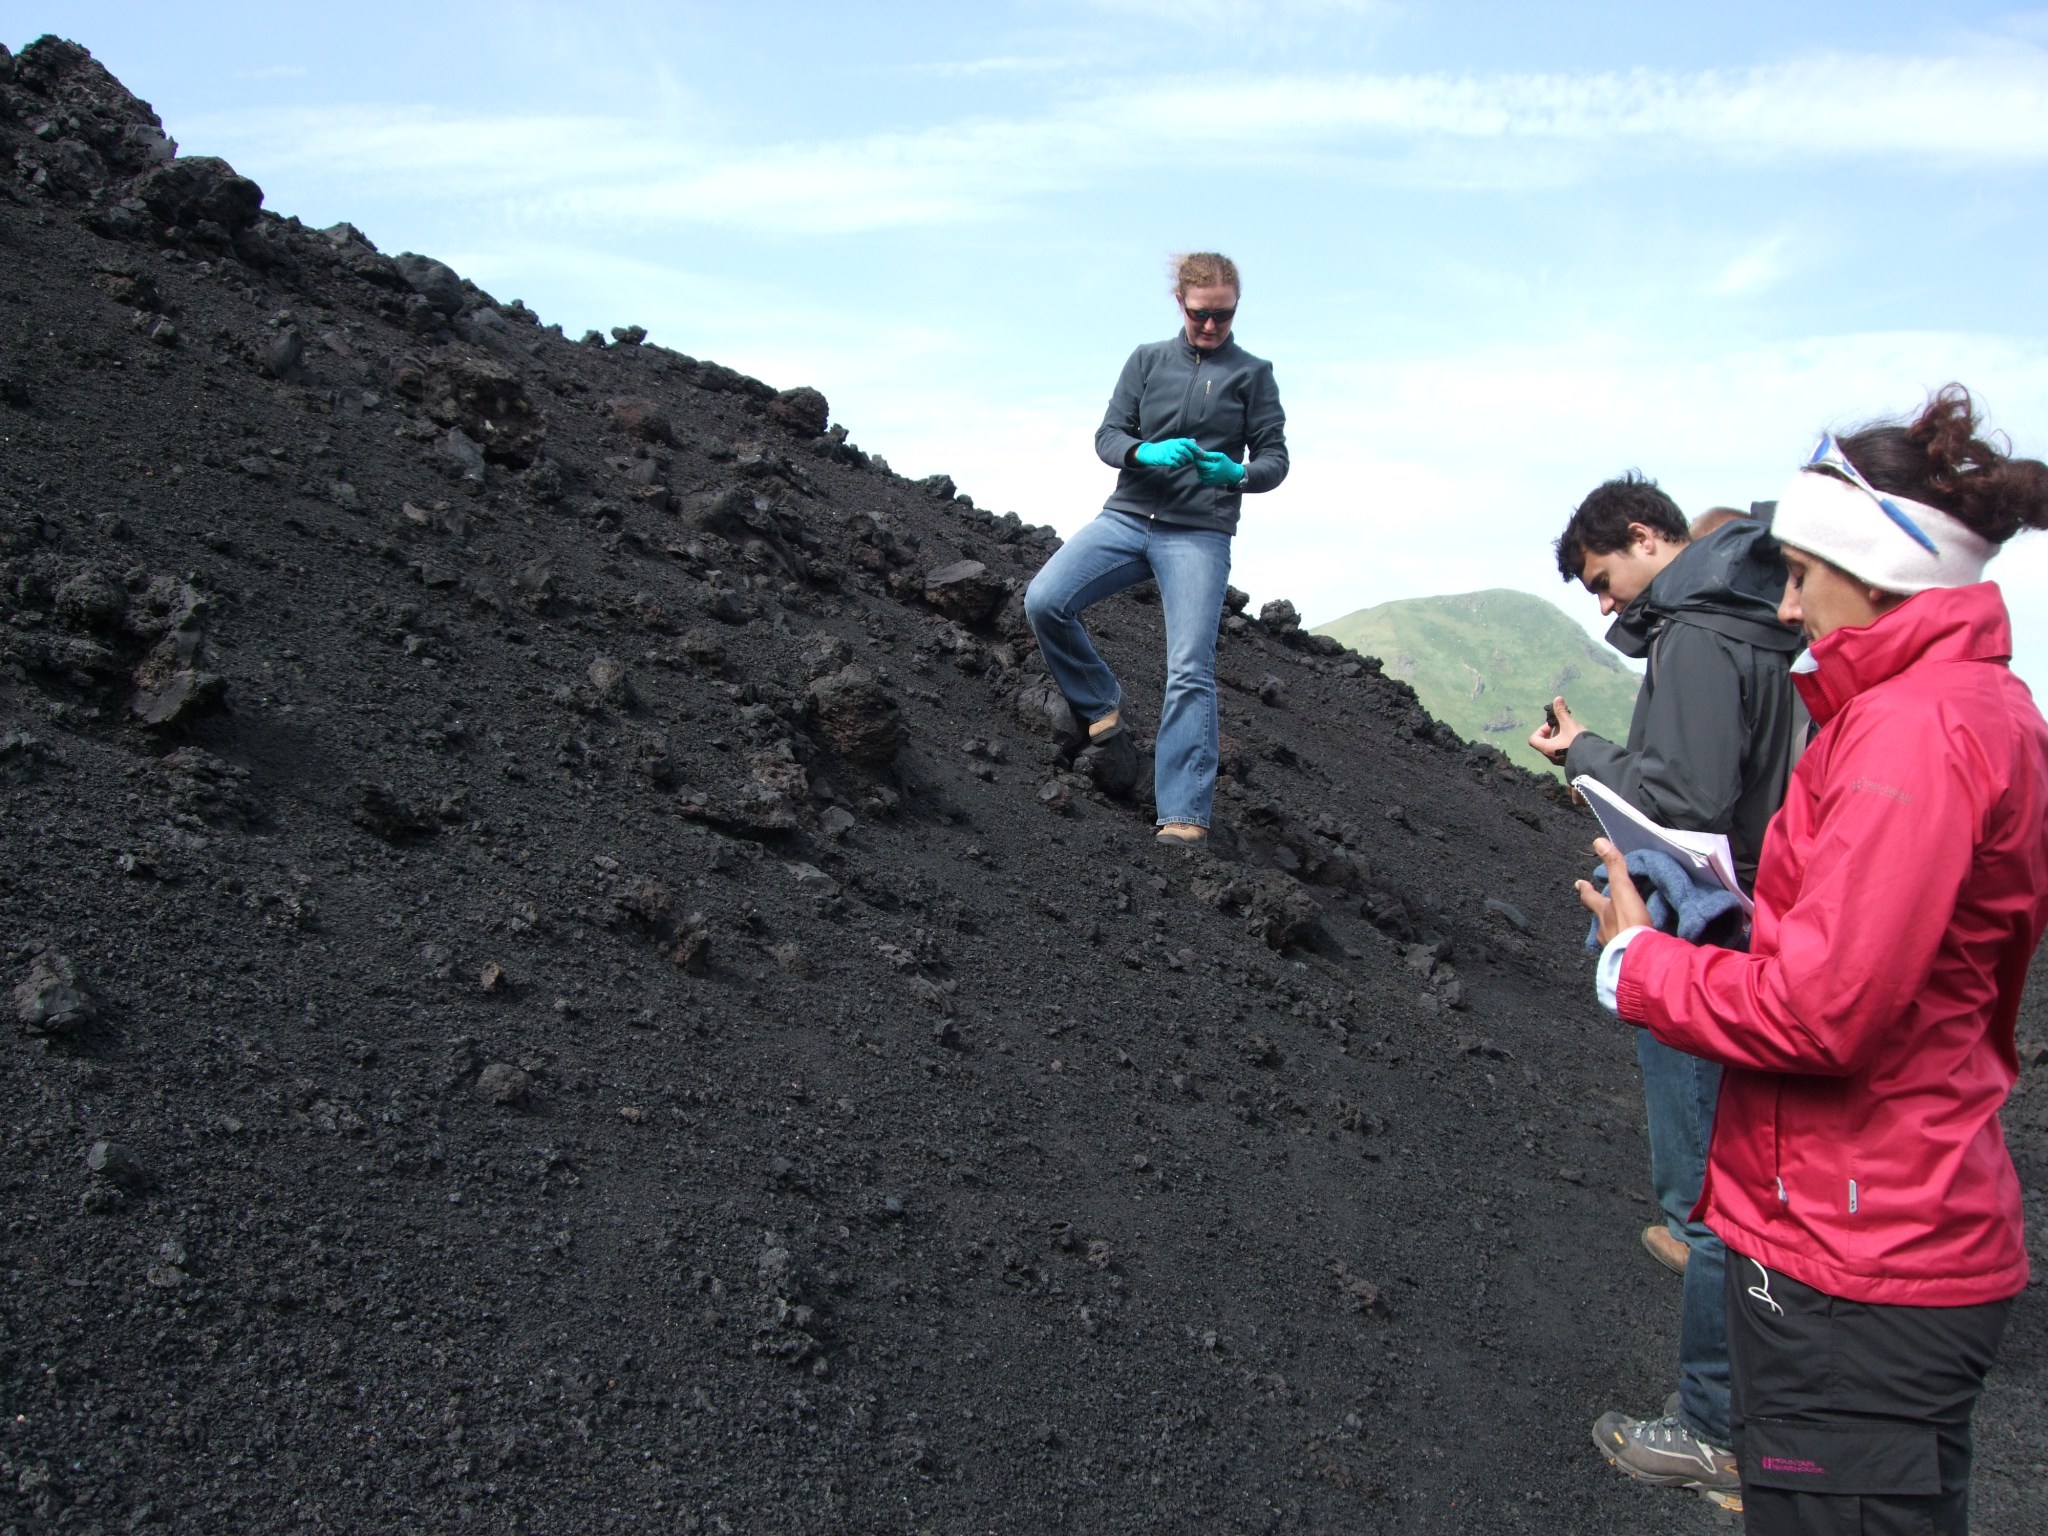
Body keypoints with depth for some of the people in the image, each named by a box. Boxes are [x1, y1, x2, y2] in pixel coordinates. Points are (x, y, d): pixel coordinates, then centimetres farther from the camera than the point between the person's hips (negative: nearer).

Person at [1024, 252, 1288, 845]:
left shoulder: (1252, 373, 9)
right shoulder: (1147, 361, 13)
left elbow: (1275, 458, 6)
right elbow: (1107, 436, 7)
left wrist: (1238, 474, -17)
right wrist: (1147, 453, -16)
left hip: (1199, 534, -3)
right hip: (1127, 516, 3)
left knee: (1190, 672, -13)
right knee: (1043, 601, -19)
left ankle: (1184, 817, -14)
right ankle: (1104, 711, 2)